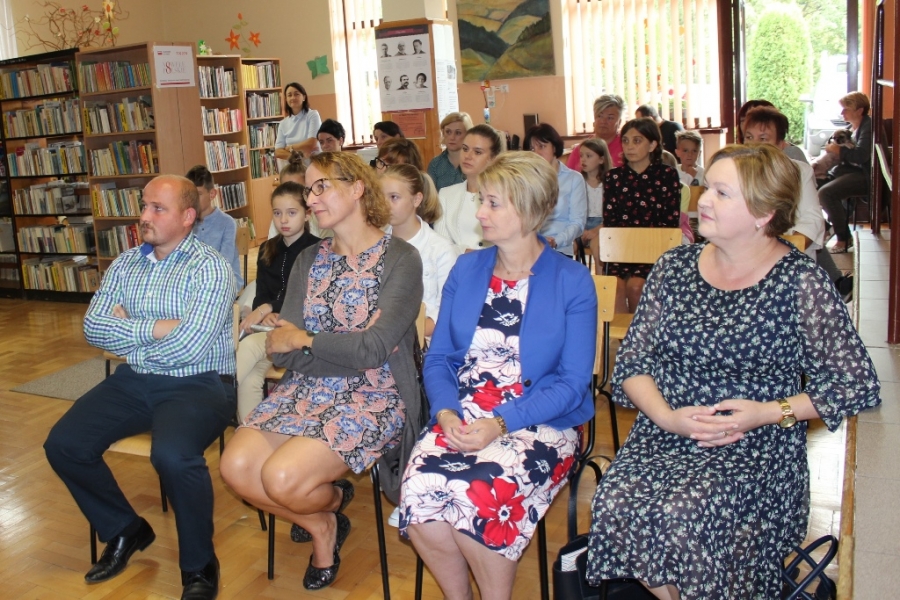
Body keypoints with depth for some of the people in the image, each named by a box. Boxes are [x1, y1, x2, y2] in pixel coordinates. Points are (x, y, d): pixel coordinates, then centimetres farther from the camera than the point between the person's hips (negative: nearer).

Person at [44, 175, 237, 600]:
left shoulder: (210, 268, -11)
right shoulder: (125, 263, 10)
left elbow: (187, 347, -22)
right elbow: (92, 328, -1)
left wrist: (126, 331, -6)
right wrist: (154, 328, -13)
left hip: (199, 384, -6)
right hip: (134, 382, 7)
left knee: (172, 455, -33)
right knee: (63, 444, -10)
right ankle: (124, 530, 15)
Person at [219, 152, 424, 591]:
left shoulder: (400, 260, -8)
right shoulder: (309, 260, 10)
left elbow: (375, 349, -18)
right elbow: (283, 351, 0)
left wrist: (304, 339, -8)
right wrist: (349, 349, -13)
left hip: (373, 396, -6)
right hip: (307, 390, 6)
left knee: (282, 477, -24)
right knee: (236, 467, -16)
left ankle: (331, 500, 14)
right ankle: (320, 525, 12)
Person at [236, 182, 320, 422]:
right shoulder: (267, 249, 16)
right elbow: (261, 294, 8)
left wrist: (268, 308, -17)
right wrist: (266, 315, -13)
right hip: (269, 326, 4)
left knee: (249, 345, -32)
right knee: (249, 379, -25)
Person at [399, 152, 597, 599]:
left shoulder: (572, 282, -2)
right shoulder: (466, 270, 10)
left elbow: (572, 382, -6)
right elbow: (437, 357, 9)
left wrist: (501, 423, -18)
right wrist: (446, 412, -11)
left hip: (538, 423, -3)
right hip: (460, 417, 4)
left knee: (476, 495, -32)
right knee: (418, 489, -26)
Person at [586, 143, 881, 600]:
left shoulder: (800, 283, -4)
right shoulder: (674, 267, 6)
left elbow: (857, 386, -2)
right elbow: (631, 362, 6)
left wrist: (770, 412, -14)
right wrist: (667, 417, -12)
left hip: (757, 449, -3)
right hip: (664, 437, 4)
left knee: (681, 512, -30)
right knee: (615, 505, -25)